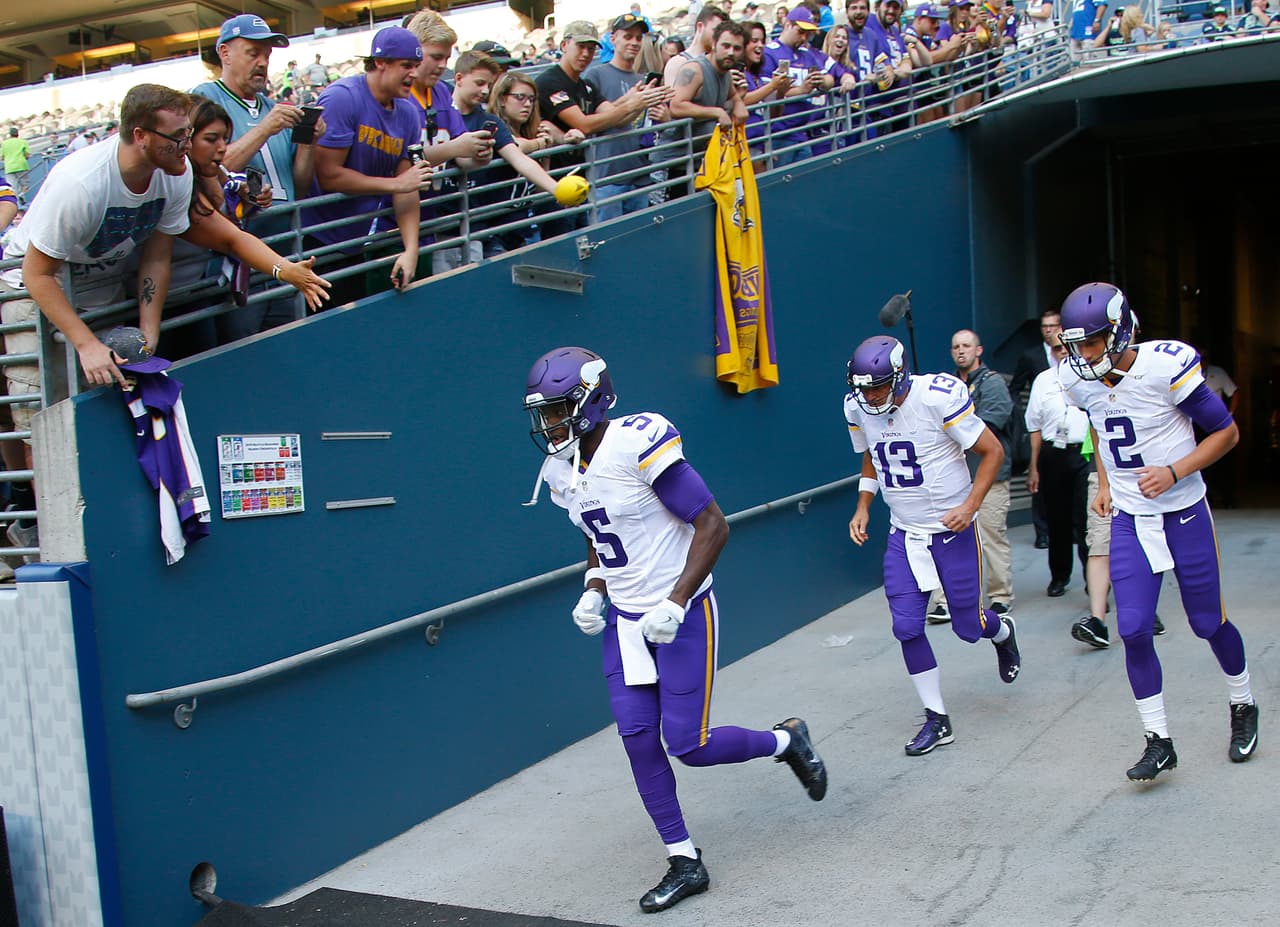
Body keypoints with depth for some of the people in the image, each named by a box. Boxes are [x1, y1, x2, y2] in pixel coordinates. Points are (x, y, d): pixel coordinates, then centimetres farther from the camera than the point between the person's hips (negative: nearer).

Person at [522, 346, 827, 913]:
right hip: (624, 617, 7)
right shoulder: (561, 471, 3)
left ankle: (787, 742, 24)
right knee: (636, 736, -1)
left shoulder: (637, 446, -23)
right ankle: (684, 862, 14)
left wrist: (675, 603, -24)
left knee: (688, 745, -5)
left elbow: (713, 526, -20)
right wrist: (594, 591, 2)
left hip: (681, 613, -7)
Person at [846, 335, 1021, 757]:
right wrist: (863, 507, 4)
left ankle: (1001, 631, 45)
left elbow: (993, 451, -13)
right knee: (907, 626, -6)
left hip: (952, 529, -4)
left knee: (968, 626, 6)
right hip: (904, 534, 4)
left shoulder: (938, 397, -22)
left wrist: (970, 506, -22)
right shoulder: (857, 409, -5)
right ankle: (937, 721, 8)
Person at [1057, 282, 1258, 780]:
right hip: (1128, 518, 4)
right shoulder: (1078, 379, -5)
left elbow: (1226, 431, -12)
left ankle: (1243, 708, 38)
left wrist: (1174, 472, -23)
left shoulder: (1164, 366, -22)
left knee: (1208, 622, 10)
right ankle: (1159, 742, 7)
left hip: (1183, 513, -4)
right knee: (1133, 629, -5)